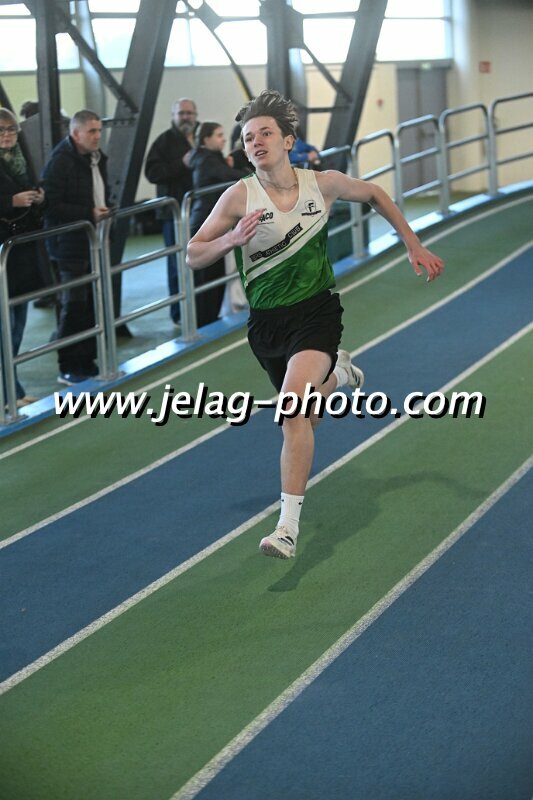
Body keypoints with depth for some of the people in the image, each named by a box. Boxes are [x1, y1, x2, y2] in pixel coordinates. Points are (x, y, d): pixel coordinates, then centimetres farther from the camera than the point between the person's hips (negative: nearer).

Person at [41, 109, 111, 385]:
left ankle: (87, 361, 21)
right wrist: (89, 214, -23)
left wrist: (105, 210, 6)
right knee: (74, 306, -3)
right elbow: (51, 206, -21)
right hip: (71, 246, -8)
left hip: (94, 243, 8)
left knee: (93, 304, 10)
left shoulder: (96, 158, 11)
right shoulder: (60, 162, -15)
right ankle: (69, 368, 6)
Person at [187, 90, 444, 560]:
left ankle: (288, 526, -24)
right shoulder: (240, 197, -10)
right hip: (266, 322, 2)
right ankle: (338, 372, 56)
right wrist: (232, 240, -25)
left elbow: (374, 194, 16)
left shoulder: (324, 184, -5)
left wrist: (415, 247, 17)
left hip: (317, 310, -2)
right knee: (304, 418, 20)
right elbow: (193, 256, -5)